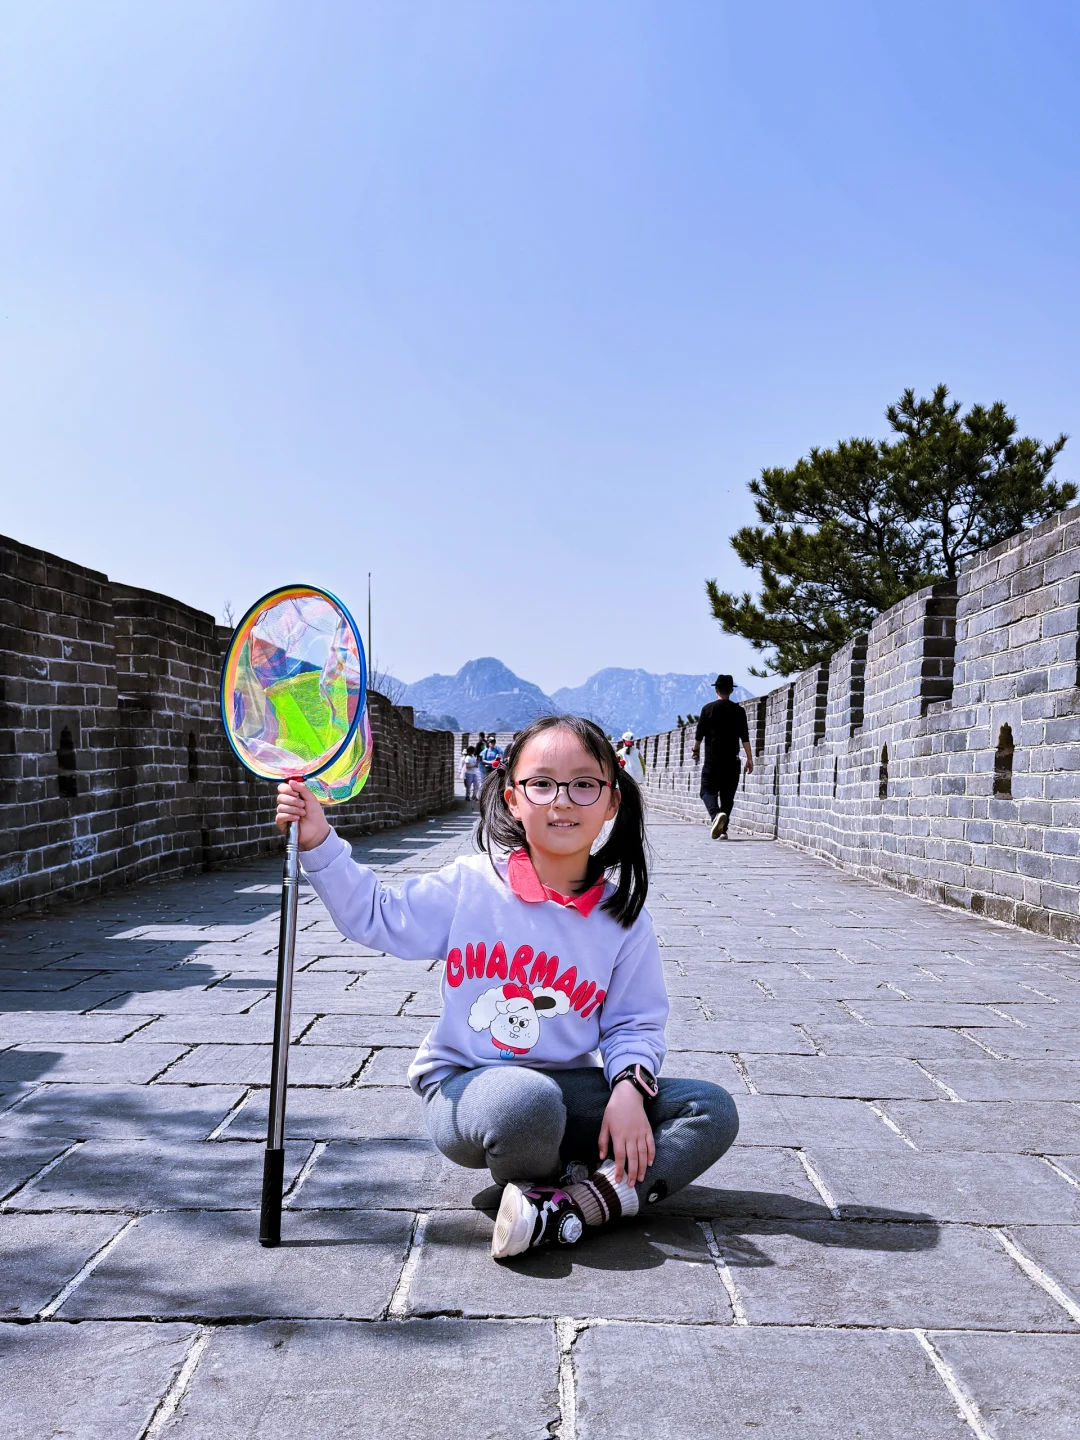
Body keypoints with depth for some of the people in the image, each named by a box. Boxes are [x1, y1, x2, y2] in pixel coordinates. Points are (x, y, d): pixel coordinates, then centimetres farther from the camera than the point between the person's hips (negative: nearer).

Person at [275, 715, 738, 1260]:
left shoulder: (622, 915, -1)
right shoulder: (472, 885, -5)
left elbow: (634, 1022, 4)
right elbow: (374, 916, 2)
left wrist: (628, 1086, -16)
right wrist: (320, 842, -11)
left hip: (566, 1088, 4)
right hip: (462, 1086, -3)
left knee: (713, 1112, -13)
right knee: (525, 1103, -40)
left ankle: (561, 1210, -25)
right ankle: (566, 1184, -6)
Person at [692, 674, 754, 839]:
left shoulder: (708, 709, -2)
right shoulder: (738, 710, 1)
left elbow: (699, 734, 1)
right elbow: (745, 737, -2)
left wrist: (696, 750, 19)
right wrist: (749, 759, 2)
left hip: (712, 759, -2)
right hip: (732, 760, 2)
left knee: (708, 790, 2)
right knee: (728, 794, 10)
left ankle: (716, 814, -27)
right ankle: (723, 830, 9)